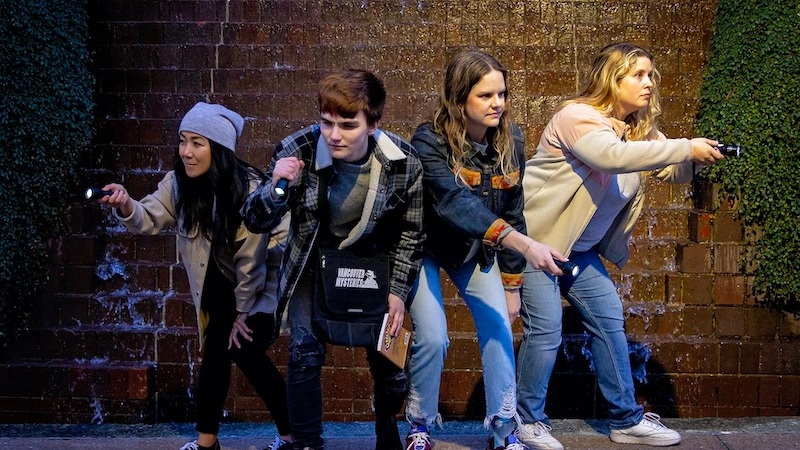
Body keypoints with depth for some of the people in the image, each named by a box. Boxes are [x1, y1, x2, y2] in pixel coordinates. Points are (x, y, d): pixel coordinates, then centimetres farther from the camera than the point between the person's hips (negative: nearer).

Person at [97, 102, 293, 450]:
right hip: (220, 278, 5)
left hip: (264, 275, -5)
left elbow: (251, 257, -21)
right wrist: (126, 207, -42)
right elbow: (151, 219, -18)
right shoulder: (179, 182, -11)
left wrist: (243, 312, -13)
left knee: (246, 352, -8)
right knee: (215, 350, 4)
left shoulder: (249, 189, -28)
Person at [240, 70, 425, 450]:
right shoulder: (297, 151, -25)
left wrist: (397, 290, -9)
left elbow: (411, 232, -6)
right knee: (305, 352, -15)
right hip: (315, 262, -1)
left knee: (388, 353, 3)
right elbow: (255, 222, -18)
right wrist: (277, 188, -38)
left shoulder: (403, 162, -22)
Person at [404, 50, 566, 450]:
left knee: (499, 330, -7)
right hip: (425, 247, -4)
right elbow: (454, 204, -43)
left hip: (476, 250, 4)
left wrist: (511, 284, -2)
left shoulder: (510, 141, -12)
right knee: (432, 338, -13)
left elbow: (512, 211, -4)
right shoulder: (430, 141, -29)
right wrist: (524, 243, -54)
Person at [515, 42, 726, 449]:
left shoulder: (639, 127, 7)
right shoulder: (577, 117, -21)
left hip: (580, 248, 9)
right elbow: (613, 156, -38)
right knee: (545, 329, -11)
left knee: (609, 320, 6)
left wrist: (695, 159, -17)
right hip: (537, 236, -8)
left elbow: (672, 172, 7)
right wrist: (686, 147, -36)